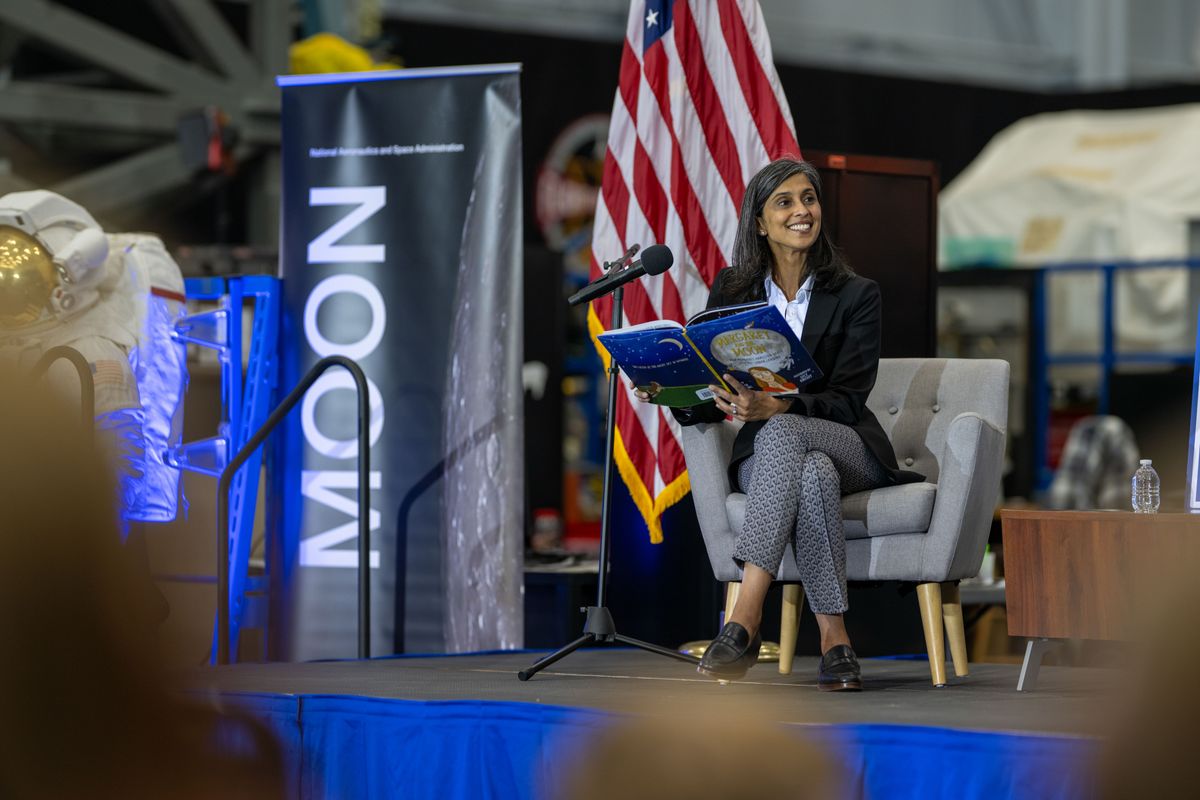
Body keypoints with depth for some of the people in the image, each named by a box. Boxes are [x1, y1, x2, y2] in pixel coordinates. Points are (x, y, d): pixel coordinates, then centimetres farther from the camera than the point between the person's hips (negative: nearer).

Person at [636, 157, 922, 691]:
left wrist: (774, 408, -31)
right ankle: (834, 641, -40)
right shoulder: (731, 291, 6)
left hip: (849, 450, -1)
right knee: (814, 477, -37)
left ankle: (745, 621, -47)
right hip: (763, 454, 1)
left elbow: (847, 399, -12)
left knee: (782, 432, -38)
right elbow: (711, 402, 5)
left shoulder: (856, 295, -2)